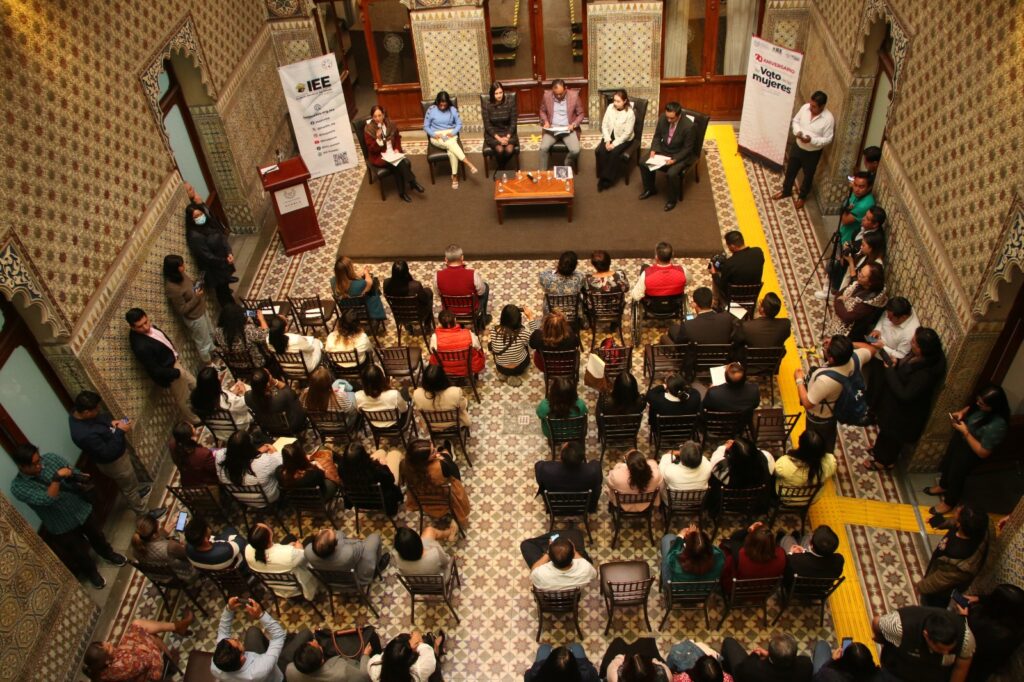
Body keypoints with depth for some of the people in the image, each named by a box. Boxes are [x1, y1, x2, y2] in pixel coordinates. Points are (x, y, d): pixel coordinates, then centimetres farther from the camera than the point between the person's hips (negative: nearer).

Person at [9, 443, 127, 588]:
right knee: (80, 553, 20)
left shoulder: (51, 458, -16)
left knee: (97, 536, 28)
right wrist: (57, 477, -43)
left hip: (82, 510, 3)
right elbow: (46, 499, -36)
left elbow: (77, 475, -7)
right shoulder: (18, 487, -25)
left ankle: (108, 554, 58)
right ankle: (91, 573, 50)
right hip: (62, 527, -3)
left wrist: (72, 475, -29)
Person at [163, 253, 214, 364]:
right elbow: (182, 310, -27)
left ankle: (212, 354, 55)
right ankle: (209, 364, 37)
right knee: (203, 342, 14)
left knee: (210, 333, 30)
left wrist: (198, 285, -8)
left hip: (201, 309, 9)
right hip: (194, 318, -9)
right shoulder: (173, 288, -35)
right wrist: (196, 297, -28)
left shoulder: (180, 275, -10)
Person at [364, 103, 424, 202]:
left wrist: (397, 149, -2)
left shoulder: (390, 125, 2)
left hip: (392, 152, 5)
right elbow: (372, 149, -11)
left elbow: (398, 138, 17)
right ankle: (412, 183, -16)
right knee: (400, 163, -30)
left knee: (406, 162, -26)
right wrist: (378, 139, -28)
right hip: (378, 156, -4)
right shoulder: (368, 130, -11)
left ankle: (402, 191, -20)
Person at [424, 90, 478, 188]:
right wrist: (433, 134, -16)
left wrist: (453, 132, -14)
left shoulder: (452, 109, 2)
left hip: (450, 135, 1)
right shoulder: (431, 110, -2)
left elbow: (459, 124, 5)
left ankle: (454, 176, -20)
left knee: (452, 152, -33)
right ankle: (468, 164, -40)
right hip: (437, 137, -1)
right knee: (450, 143, -36)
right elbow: (426, 126, 2)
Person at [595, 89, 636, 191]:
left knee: (614, 153, -30)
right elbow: (604, 125, -2)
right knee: (599, 151, -21)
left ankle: (607, 179, -17)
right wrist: (607, 140, -14)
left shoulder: (630, 113, -17)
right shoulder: (610, 107, -4)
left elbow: (627, 133, -17)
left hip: (623, 139, -4)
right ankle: (602, 176, -10)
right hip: (609, 136, 4)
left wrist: (614, 144, -23)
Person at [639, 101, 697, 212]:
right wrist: (653, 150, -12)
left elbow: (687, 148, -19)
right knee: (643, 163, -7)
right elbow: (657, 136, 3)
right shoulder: (663, 118, -13)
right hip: (664, 149, 6)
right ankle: (650, 189, 17)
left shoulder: (689, 126, -28)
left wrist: (674, 159, -29)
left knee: (672, 173, -30)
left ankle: (672, 199, -3)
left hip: (680, 155, -6)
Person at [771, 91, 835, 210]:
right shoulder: (805, 108, -14)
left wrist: (811, 140, -33)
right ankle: (786, 191, 47)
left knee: (808, 175, 18)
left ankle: (802, 196, 42)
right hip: (797, 146, 4)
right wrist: (797, 131, -18)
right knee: (790, 170, 22)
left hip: (813, 153, -4)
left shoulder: (828, 119, -26)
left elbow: (827, 140, -19)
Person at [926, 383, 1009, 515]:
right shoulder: (981, 405, -20)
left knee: (956, 475, 17)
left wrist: (966, 433, -33)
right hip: (960, 437, 7)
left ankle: (949, 502, 46)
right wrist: (962, 412, -15)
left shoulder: (998, 425, -39)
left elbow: (983, 453, -30)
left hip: (970, 451, -7)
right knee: (947, 462, 30)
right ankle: (943, 486, 61)